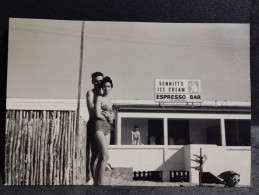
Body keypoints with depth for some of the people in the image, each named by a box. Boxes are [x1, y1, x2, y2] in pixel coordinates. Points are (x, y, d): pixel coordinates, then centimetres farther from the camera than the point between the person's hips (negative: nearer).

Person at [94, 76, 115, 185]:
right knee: (105, 156, -16)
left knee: (101, 157, 2)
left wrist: (109, 116, -2)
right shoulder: (99, 98, 0)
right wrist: (109, 119, 3)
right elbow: (97, 114, -9)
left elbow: (113, 115, 21)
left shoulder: (109, 101, 22)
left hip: (108, 129, 7)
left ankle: (97, 183, 3)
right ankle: (101, 183, -15)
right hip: (100, 127, -7)